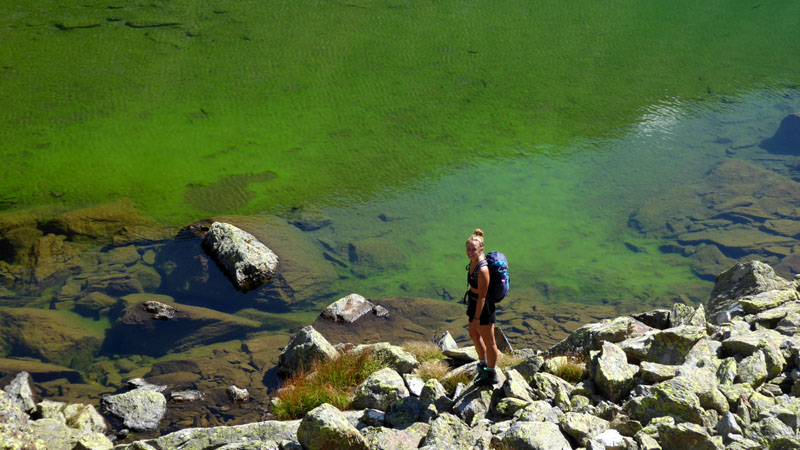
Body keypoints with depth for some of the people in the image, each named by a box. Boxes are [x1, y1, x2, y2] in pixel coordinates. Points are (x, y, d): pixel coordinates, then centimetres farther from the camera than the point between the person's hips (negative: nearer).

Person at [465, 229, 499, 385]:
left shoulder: (482, 269, -31)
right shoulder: (474, 260, -4)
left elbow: (482, 296, -25)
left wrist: (476, 318, -19)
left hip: (483, 307, -10)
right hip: (474, 302, 10)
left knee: (489, 342, 10)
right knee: (474, 335, 28)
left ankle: (491, 374, 29)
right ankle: (483, 364, 51)